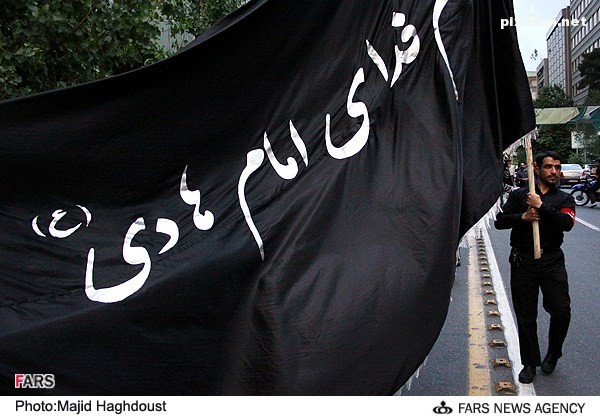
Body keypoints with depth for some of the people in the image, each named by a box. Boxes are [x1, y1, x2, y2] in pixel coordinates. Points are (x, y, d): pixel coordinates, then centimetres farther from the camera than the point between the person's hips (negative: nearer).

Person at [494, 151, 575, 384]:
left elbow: (567, 223, -12)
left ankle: (553, 354, 19)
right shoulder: (519, 195, 9)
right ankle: (530, 364, 22)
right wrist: (523, 217, -15)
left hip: (552, 262, 0)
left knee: (561, 311, -9)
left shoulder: (564, 199, 8)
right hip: (522, 262, 0)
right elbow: (499, 222, -1)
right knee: (525, 317, 6)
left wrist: (541, 207, -15)